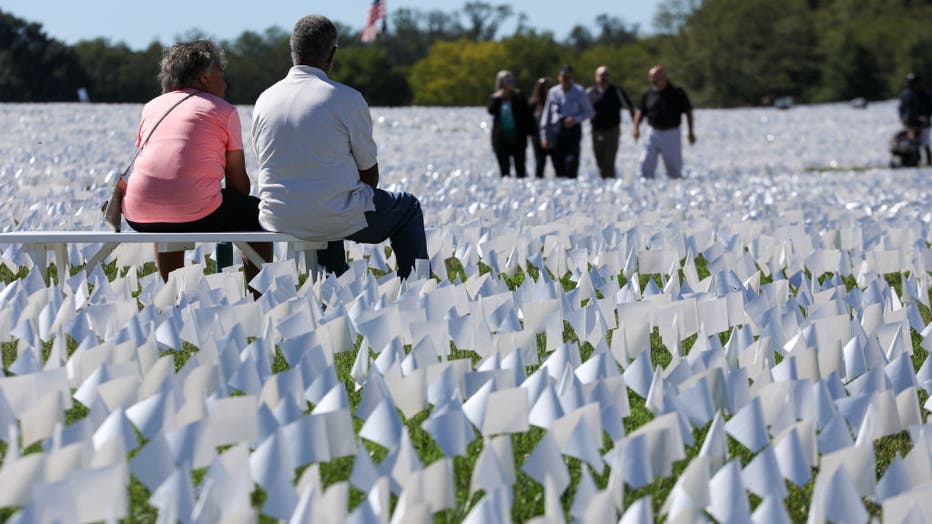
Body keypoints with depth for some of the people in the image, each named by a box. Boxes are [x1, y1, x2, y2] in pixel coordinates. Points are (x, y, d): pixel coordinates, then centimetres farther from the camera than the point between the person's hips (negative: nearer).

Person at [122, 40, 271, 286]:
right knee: (257, 214, 20)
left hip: (139, 215, 5)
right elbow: (238, 181, 9)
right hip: (194, 214, -5)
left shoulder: (152, 107, 21)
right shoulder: (224, 111, 8)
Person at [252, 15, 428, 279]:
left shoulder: (264, 100, 1)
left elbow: (266, 163, 12)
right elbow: (370, 174, -4)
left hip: (277, 220, 5)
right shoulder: (347, 99, -13)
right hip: (338, 220, -5)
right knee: (407, 207, 22)